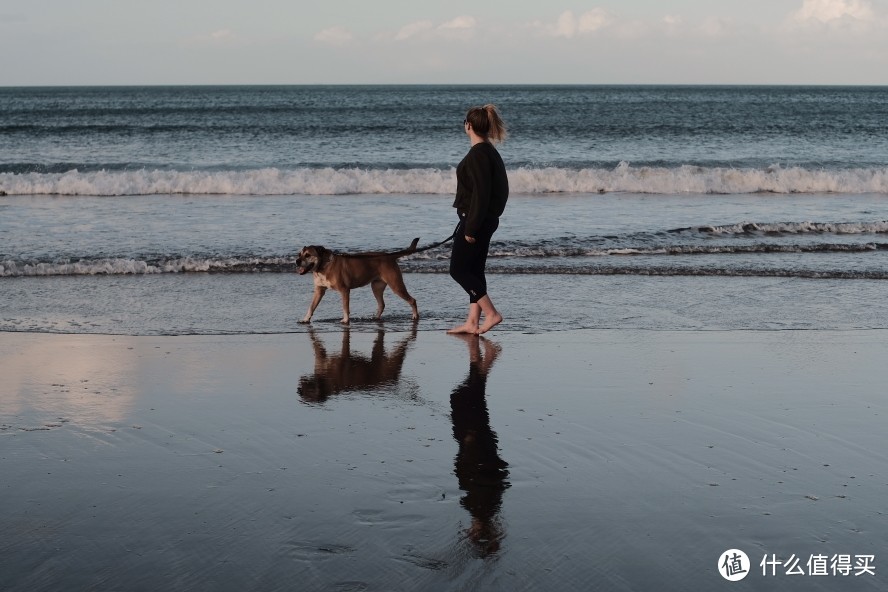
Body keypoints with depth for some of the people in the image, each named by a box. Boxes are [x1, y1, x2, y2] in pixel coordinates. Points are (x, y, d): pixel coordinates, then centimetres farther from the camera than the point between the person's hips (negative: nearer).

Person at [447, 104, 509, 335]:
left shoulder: (478, 154, -18)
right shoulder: (490, 152, 13)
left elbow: (480, 193, -22)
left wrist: (471, 228, -20)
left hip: (475, 220, -10)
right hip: (486, 221, 10)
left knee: (458, 269, -4)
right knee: (474, 270, 12)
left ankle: (491, 313, -6)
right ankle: (472, 322, 14)